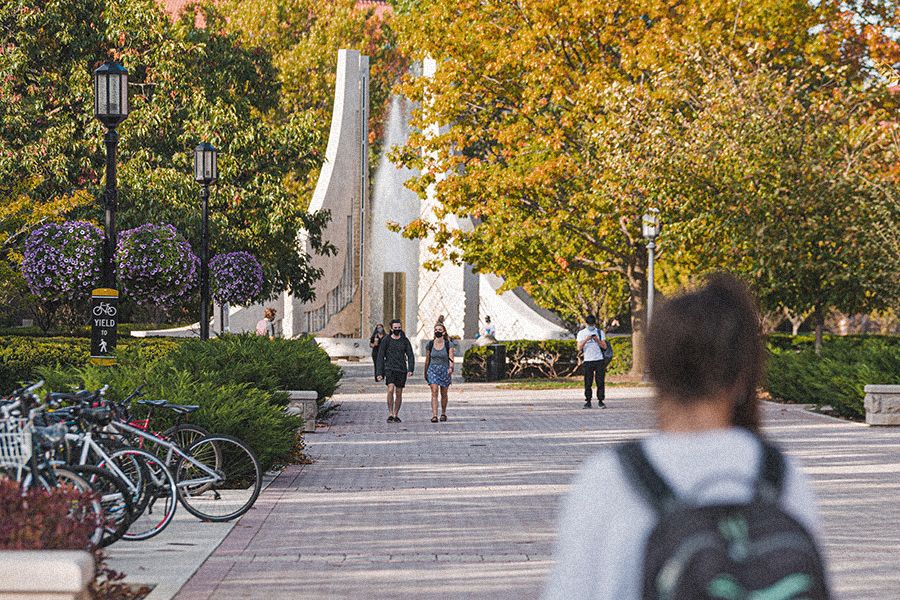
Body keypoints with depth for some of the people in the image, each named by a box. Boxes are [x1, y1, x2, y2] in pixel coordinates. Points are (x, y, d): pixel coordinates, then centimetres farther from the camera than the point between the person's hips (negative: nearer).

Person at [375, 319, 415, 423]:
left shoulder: (405, 340, 5)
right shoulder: (386, 340, 0)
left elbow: (410, 356, 5)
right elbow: (380, 357, 2)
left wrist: (410, 369, -10)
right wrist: (379, 373, -4)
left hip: (402, 370, 2)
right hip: (389, 369, -2)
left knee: (399, 393, 4)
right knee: (390, 389, -21)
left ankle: (396, 415, 15)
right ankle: (390, 413, -14)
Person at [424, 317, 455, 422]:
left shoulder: (448, 344, -4)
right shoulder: (430, 344, 1)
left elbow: (451, 358, -12)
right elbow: (427, 360, 10)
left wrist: (451, 368, -30)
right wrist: (425, 373, 16)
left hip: (444, 370, 0)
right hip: (433, 370, 0)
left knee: (444, 394, 11)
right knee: (434, 392, -15)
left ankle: (443, 413, 31)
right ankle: (434, 415, -20)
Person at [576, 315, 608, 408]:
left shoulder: (600, 332, 9)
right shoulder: (581, 333, 7)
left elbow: (604, 347, 3)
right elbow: (579, 348, -2)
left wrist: (597, 340, -14)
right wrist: (586, 340, -17)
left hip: (599, 360, 0)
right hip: (588, 361, 0)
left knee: (600, 382, -2)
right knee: (588, 383, -3)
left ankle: (600, 401, 4)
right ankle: (588, 402, 2)